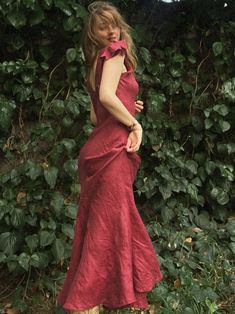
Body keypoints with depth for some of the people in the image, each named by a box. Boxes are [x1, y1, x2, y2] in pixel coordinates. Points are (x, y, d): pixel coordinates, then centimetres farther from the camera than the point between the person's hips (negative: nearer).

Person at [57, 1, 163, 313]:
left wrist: (127, 109, 16)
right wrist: (135, 124, -12)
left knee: (100, 224, 15)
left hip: (100, 149, 9)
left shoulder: (99, 61, 22)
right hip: (113, 149, -9)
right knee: (109, 225, -4)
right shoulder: (115, 52, -4)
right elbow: (106, 96, -22)